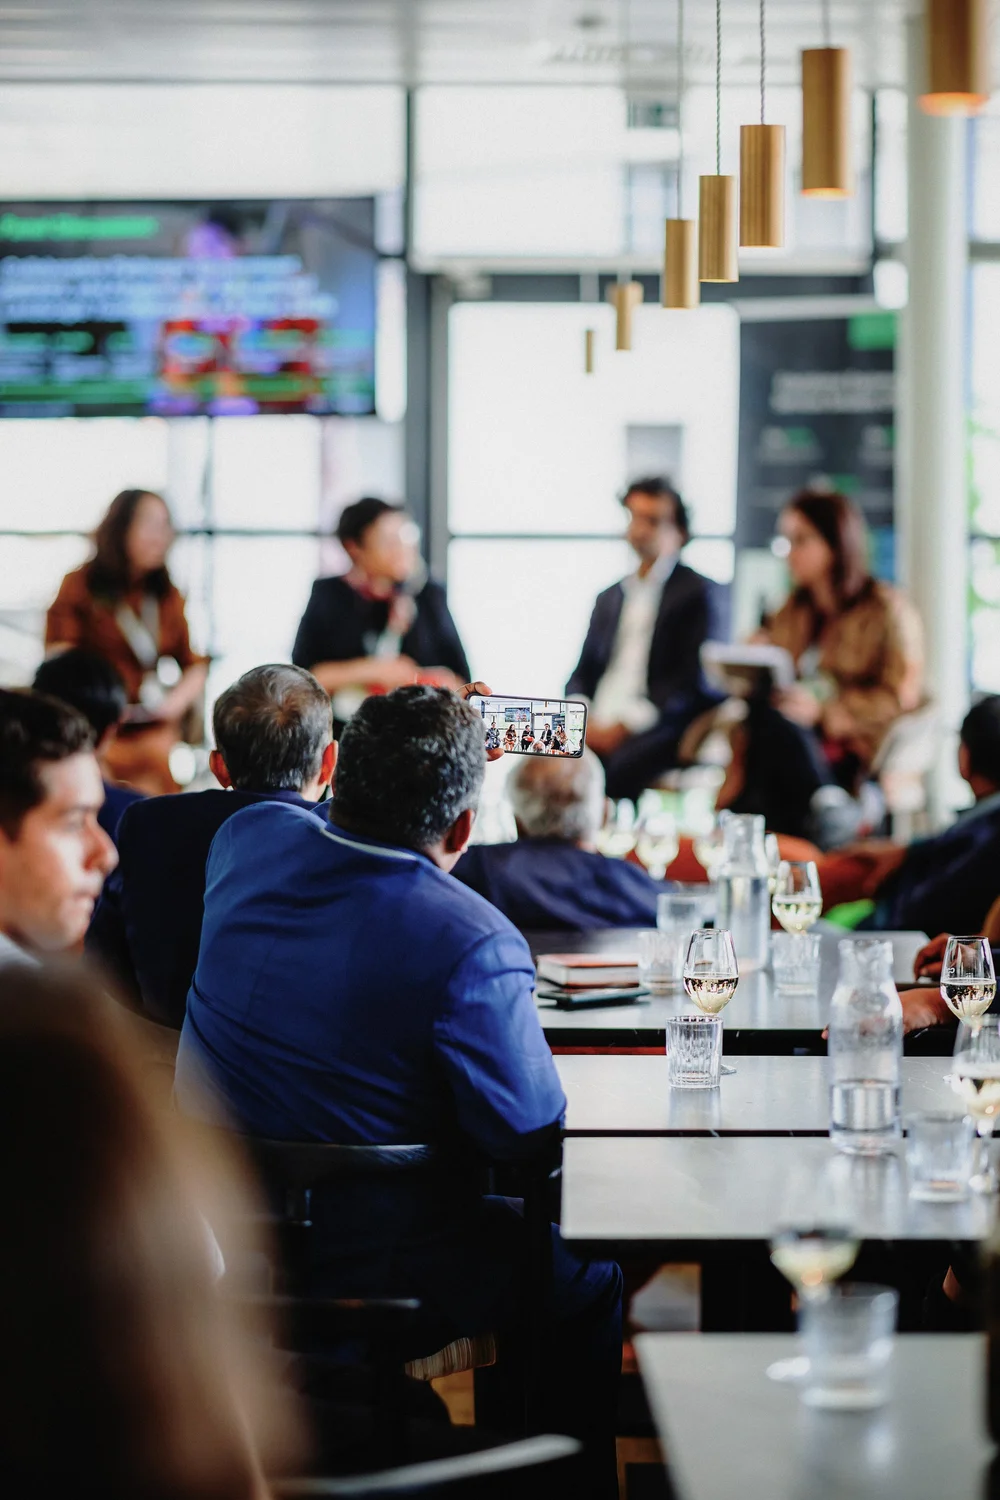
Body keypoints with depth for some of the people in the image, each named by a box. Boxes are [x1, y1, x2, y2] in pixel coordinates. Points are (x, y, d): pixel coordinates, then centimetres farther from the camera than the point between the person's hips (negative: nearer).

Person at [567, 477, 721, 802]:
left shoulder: (697, 592, 6)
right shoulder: (609, 598, 26)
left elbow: (693, 680, -4)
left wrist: (624, 725, -13)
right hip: (596, 729, 5)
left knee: (615, 766, -38)